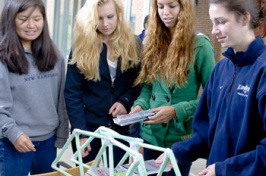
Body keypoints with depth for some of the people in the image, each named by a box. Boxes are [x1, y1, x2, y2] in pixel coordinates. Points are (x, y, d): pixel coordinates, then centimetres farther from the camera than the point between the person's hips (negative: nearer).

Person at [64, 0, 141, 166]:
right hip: (88, 127, -1)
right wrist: (80, 133, -13)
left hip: (120, 127, 1)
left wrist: (126, 101, -14)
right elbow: (72, 93, -7)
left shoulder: (133, 44, 1)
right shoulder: (82, 46, -4)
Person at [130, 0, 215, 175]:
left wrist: (176, 111, -20)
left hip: (180, 137, -5)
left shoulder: (200, 45, -11)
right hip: (151, 134, 5)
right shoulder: (154, 42, 7)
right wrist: (140, 105, -7)